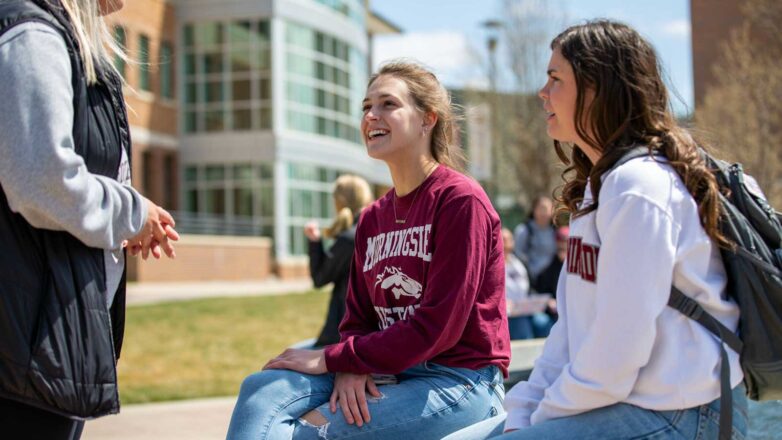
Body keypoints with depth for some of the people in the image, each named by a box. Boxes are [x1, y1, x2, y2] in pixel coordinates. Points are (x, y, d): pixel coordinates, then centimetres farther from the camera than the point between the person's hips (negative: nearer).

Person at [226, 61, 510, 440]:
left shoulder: (461, 201, -10)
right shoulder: (372, 219, 14)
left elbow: (437, 326, -16)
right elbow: (357, 319, 13)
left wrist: (332, 359, -13)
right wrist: (349, 369, -11)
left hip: (457, 381, -7)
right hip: (387, 374, 7)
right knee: (263, 389, -17)